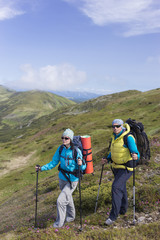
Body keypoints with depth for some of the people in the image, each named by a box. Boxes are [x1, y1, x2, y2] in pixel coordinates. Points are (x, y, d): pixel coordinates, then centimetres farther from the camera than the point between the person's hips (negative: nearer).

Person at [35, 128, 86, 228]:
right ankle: (71, 217, 48)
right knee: (67, 198, 24)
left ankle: (59, 222, 14)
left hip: (72, 180, -5)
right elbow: (53, 163, 1)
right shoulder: (60, 149, -8)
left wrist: (81, 164, -39)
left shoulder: (76, 151, -21)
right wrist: (42, 168, -8)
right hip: (62, 178, 5)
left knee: (61, 200, -9)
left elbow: (83, 168, -17)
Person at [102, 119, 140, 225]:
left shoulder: (128, 137, -17)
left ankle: (113, 215, -11)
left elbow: (135, 151, -23)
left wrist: (135, 156, -45)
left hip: (126, 168, -8)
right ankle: (123, 209, 40)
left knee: (116, 187, -18)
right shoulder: (114, 137, 6)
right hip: (116, 167, 8)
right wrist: (107, 159, 2)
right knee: (121, 187, 20)